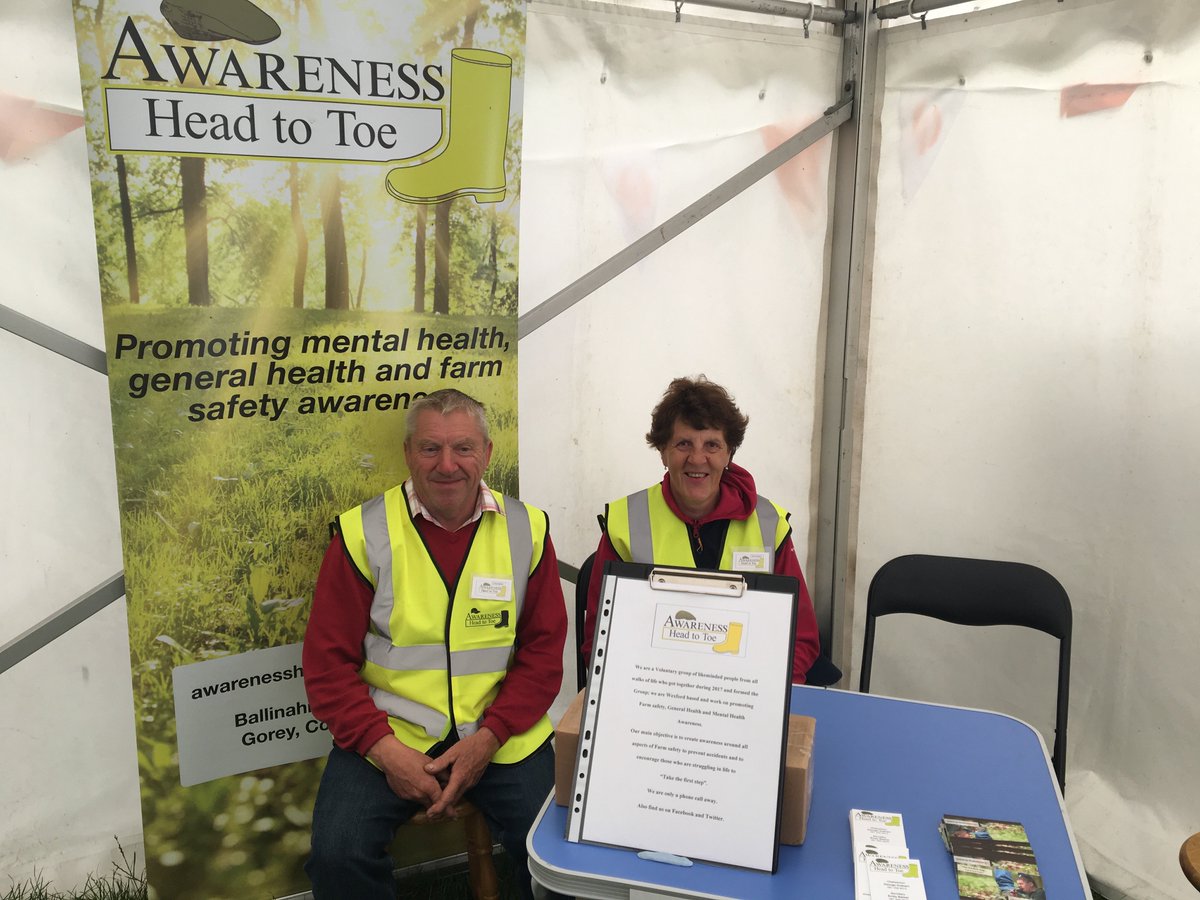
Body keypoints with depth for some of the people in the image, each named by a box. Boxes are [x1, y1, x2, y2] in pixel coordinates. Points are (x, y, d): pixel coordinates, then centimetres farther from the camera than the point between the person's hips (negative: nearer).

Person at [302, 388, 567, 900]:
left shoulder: (527, 530, 1)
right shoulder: (362, 533, -3)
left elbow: (542, 651, 1)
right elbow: (328, 661, -3)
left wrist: (489, 737, -13)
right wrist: (384, 748, -16)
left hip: (502, 736, 1)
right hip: (388, 735, 0)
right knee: (337, 855, -21)